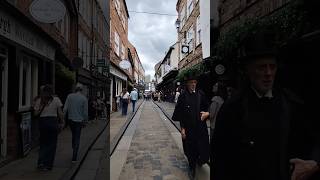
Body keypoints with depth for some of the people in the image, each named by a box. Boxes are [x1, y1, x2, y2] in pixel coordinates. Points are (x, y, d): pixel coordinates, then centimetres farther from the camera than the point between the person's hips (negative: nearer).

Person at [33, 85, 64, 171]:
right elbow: (60, 113, -4)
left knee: (43, 143, 17)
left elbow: (36, 113, -1)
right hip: (53, 122, -2)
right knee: (52, 144, 8)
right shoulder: (56, 100, -4)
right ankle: (48, 164, 15)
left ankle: (41, 162, 8)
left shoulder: (39, 100, 1)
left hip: (42, 122, 2)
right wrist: (62, 122, 5)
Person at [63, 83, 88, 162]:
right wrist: (85, 120, 7)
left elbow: (65, 108, -6)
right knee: (77, 138, 5)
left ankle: (74, 149, 41)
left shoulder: (70, 96, -4)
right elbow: (85, 112, -6)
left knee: (74, 135, 25)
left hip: (71, 119, 3)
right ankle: (74, 158, 7)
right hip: (79, 120, -2)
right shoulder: (84, 98, -9)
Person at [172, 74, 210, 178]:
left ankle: (200, 160, 40)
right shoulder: (183, 96, -6)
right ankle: (192, 167, 32)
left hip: (201, 127, 2)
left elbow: (207, 107, 10)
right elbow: (180, 114, -6)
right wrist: (182, 128, -9)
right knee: (190, 148, 8)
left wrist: (207, 113, -13)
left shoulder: (201, 95, 0)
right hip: (188, 127, -2)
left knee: (202, 146, 6)